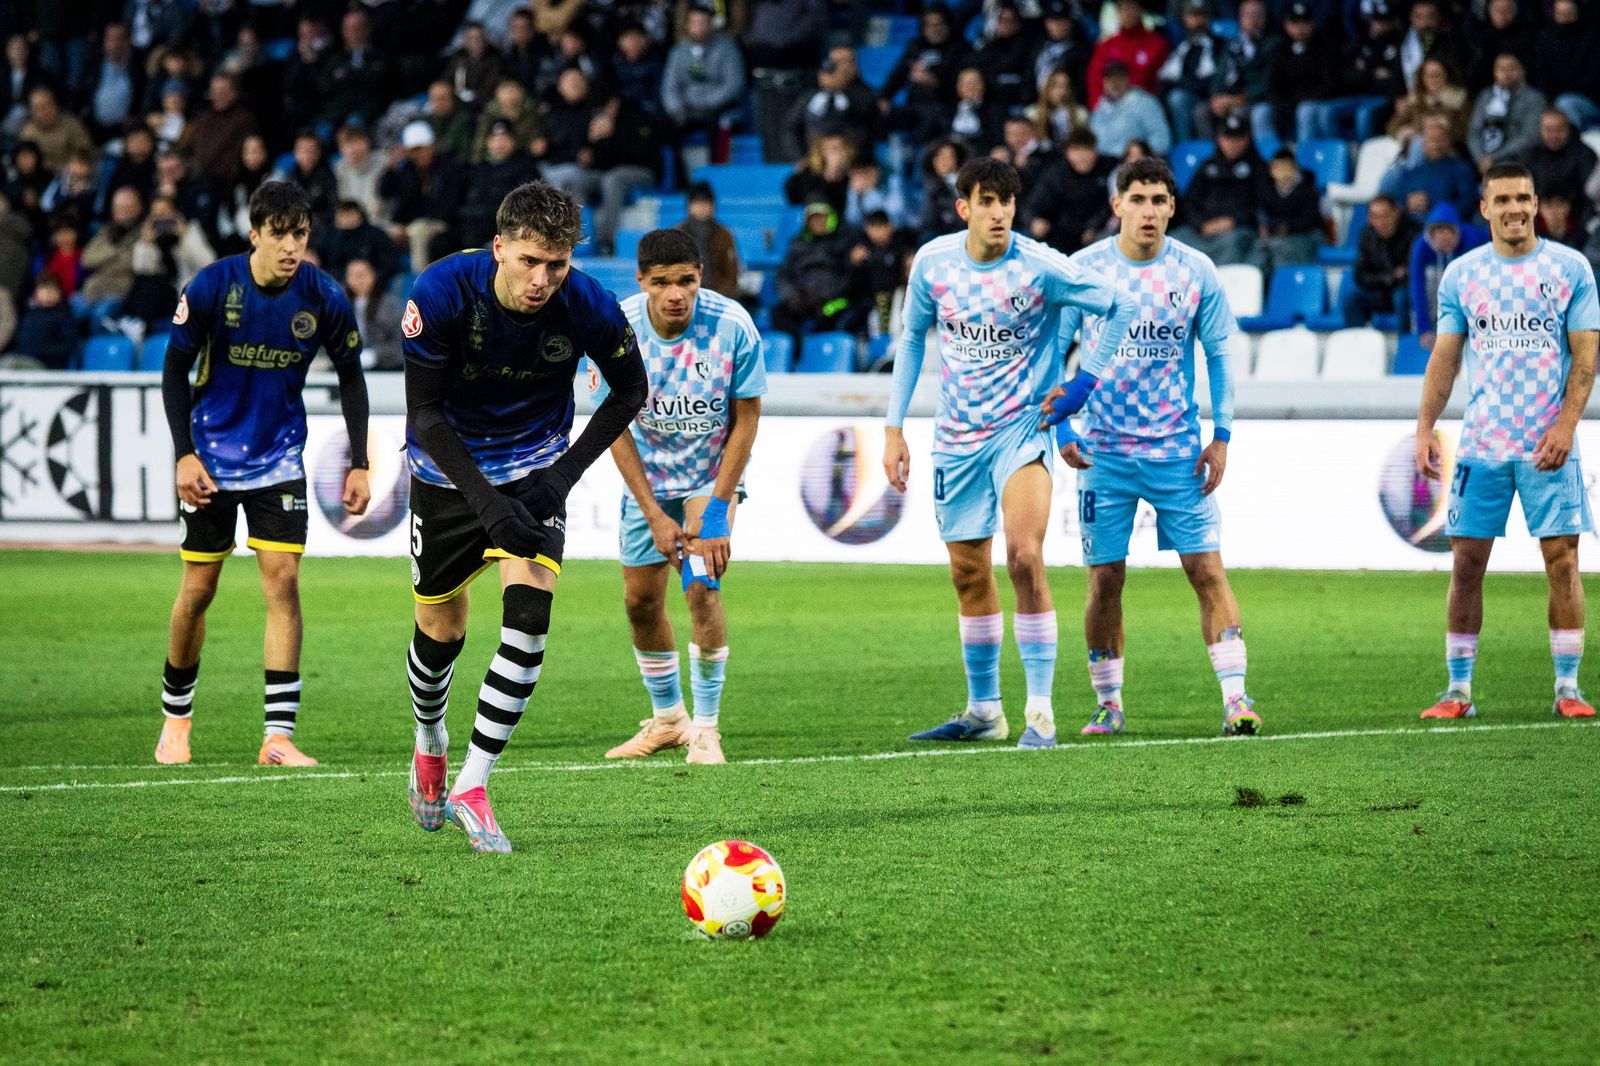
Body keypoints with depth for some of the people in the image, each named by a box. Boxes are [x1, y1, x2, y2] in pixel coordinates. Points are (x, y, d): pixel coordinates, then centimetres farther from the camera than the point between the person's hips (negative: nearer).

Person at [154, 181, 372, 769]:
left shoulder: (324, 297, -11)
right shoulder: (211, 287, -15)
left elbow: (350, 375, 3)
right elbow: (175, 368, -5)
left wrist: (359, 464, 0)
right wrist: (184, 453, -13)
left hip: (280, 456, 1)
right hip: (212, 459, -1)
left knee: (283, 581, -11)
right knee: (198, 590, 4)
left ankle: (278, 736, -11)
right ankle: (176, 717, 25)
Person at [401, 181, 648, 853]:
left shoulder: (589, 306, -22)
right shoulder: (442, 293, -27)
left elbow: (629, 392, -3)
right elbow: (424, 411, -20)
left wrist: (565, 473, -13)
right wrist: (487, 503, -30)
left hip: (533, 470, 0)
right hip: (449, 471, 0)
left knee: (529, 613, -19)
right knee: (441, 633, 9)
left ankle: (471, 785, -10)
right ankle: (429, 746, 41)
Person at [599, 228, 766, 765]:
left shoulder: (732, 325, -23)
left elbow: (746, 419, -14)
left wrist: (716, 510, -18)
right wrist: (655, 514, -15)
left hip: (714, 472, -2)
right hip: (648, 476, 3)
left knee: (701, 587, -19)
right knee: (641, 601, 6)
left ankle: (705, 727, -7)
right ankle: (666, 719, 28)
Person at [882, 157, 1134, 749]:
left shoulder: (1041, 267, -14)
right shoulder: (933, 262, -3)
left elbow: (1117, 307, -2)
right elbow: (912, 338, 13)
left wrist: (1083, 384, -7)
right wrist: (894, 428, 9)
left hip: (1022, 428, -4)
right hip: (957, 435, 4)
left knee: (1024, 557, -22)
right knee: (969, 573, 10)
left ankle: (1040, 711, -17)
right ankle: (984, 711, 26)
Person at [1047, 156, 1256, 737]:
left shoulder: (1195, 271, -1)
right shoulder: (1083, 269, -3)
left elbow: (1221, 352, 6)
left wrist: (1221, 435, -1)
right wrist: (1060, 428, -3)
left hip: (1179, 449, 0)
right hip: (1104, 450, 0)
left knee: (1207, 569, -7)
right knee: (1105, 580, 2)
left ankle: (1235, 698, -7)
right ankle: (1108, 704, 14)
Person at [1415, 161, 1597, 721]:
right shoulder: (1461, 274, 6)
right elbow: (1444, 358, 9)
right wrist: (1425, 429, 1)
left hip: (1547, 445, -2)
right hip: (1481, 444, 2)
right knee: (1466, 564, 0)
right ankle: (1458, 690, 7)